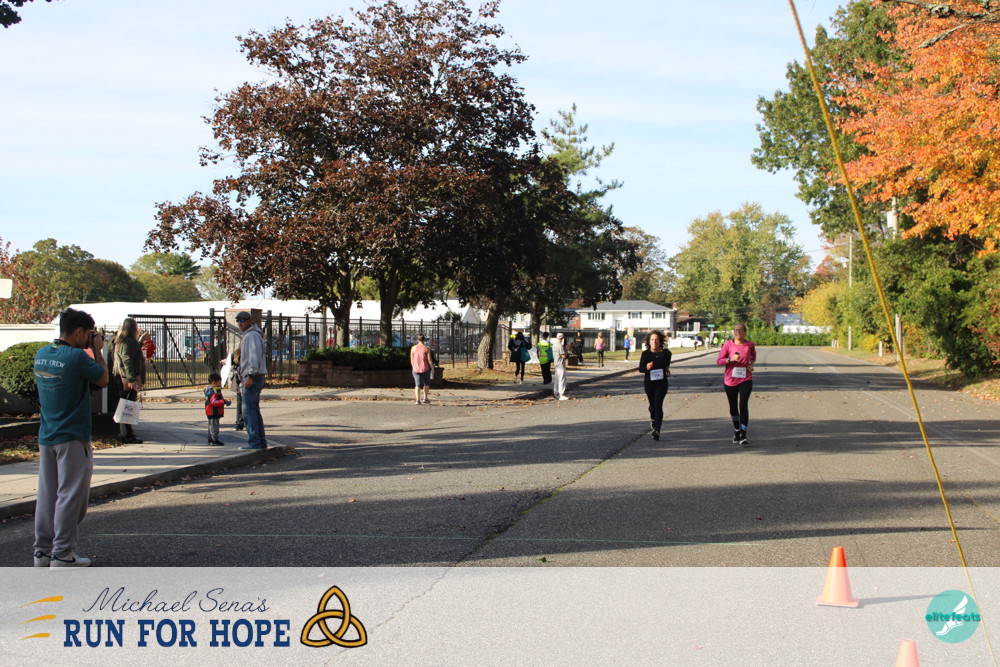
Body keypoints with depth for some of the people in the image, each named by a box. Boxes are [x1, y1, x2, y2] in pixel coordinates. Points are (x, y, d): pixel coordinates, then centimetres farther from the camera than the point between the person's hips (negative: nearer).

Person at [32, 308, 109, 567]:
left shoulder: (42, 354, 7)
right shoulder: (77, 357, -17)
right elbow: (103, 379, -6)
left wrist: (90, 349, 14)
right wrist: (97, 350, 4)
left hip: (46, 437, 8)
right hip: (72, 438, -8)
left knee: (47, 495, 11)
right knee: (70, 495, -1)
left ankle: (42, 551, 15)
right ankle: (62, 554, 0)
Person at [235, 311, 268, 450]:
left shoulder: (252, 335, -12)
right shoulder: (248, 335, 21)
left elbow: (255, 357, -21)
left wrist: (250, 376, -25)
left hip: (252, 377, -11)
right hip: (254, 377, 11)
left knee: (248, 410, -10)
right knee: (254, 410, 12)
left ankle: (254, 442, -12)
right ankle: (261, 441, 13)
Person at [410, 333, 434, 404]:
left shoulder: (413, 348, 1)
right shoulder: (427, 348, -6)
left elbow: (411, 360, 5)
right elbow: (429, 360, -6)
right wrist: (432, 368, 5)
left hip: (416, 369, 2)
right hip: (425, 369, -2)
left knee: (418, 385, 4)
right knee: (426, 383, 18)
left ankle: (417, 400, -8)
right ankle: (425, 398, 15)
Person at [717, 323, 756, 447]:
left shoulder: (749, 345, 2)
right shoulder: (728, 344, -4)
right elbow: (719, 361, -5)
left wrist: (751, 363, 7)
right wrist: (730, 359, -21)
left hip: (745, 380, -1)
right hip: (730, 380, 1)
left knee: (743, 405, -15)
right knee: (733, 407, 12)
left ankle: (743, 436, -16)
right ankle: (736, 431, 35)